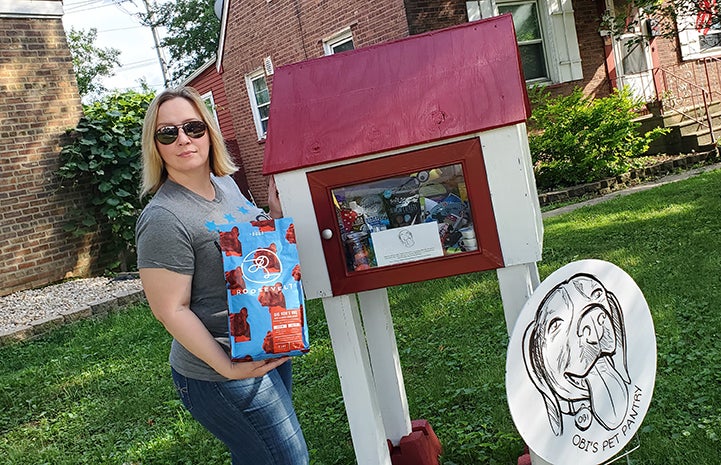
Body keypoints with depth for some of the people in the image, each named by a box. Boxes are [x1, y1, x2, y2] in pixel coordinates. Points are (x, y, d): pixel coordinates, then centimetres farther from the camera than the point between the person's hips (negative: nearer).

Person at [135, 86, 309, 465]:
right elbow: (171, 310, -21)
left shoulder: (224, 182, 4)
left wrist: (276, 214, 0)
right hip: (223, 375, -8)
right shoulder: (163, 219, -22)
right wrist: (228, 368, -22)